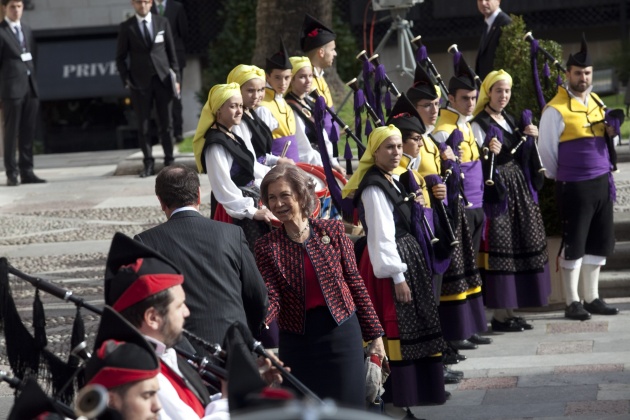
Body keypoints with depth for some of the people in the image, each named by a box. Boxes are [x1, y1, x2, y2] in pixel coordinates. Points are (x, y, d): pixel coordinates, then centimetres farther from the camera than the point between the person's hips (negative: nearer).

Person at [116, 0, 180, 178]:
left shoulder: (162, 22, 6)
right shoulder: (127, 27, 3)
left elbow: (172, 52, 8)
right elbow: (120, 57, 7)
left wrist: (176, 77, 4)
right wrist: (126, 80, -2)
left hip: (162, 79, 1)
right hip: (140, 82, -1)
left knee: (166, 123, 3)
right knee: (143, 126, 0)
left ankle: (169, 162, 10)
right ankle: (148, 164, 4)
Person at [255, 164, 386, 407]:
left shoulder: (332, 231, -1)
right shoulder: (267, 247, -1)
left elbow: (355, 282, 4)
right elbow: (272, 300, -9)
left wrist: (374, 334, 4)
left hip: (342, 333, -1)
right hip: (297, 341, 1)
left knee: (347, 407, -2)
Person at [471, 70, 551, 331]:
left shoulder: (509, 121, 16)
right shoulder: (479, 124, -7)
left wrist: (531, 138, 5)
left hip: (519, 188, 8)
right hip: (497, 191, -8)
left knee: (521, 246, 8)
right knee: (500, 250, -8)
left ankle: (508, 310, 15)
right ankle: (499, 314, -3)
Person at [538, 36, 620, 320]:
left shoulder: (597, 103, 12)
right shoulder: (556, 110, -11)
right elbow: (546, 150, -7)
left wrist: (611, 133, 1)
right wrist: (559, 179, 1)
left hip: (601, 184, 7)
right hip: (574, 187, -7)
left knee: (599, 243, 11)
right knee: (573, 245, -1)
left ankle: (592, 298, 21)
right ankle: (572, 303, 7)